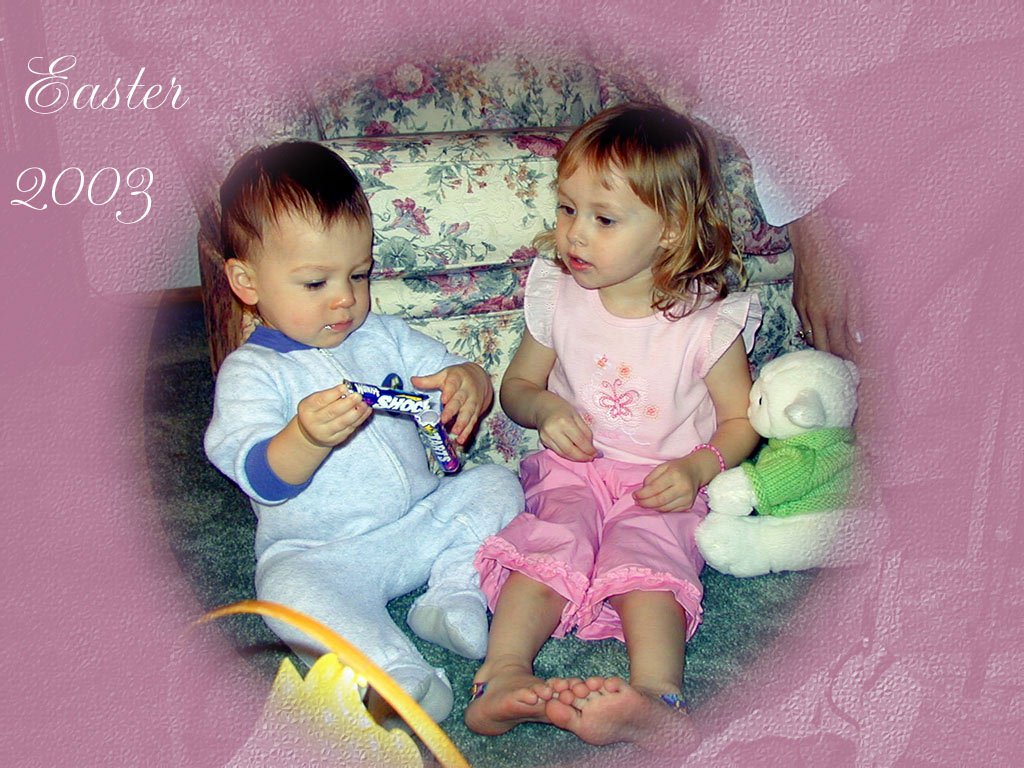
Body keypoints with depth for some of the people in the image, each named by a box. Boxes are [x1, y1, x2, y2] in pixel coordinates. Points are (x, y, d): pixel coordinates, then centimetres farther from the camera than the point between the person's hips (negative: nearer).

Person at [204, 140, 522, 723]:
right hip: (319, 552, -5)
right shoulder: (251, 372, -8)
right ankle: (394, 667, -35)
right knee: (289, 590, -33)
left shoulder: (383, 336, 6)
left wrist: (467, 383, -21)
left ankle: (454, 594, -11)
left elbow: (464, 377, 6)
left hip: (422, 521, 5)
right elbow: (262, 478, -20)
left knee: (495, 485, -8)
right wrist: (307, 437, -42)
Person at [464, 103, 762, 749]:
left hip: (662, 486, -2)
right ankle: (501, 676, -36)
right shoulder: (557, 297, 1)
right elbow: (518, 384, 14)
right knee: (546, 546, -26)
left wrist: (697, 467, -17)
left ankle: (658, 696, -44)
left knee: (645, 559, -29)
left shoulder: (706, 322, -7)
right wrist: (545, 408, -10)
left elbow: (740, 421, 3)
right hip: (574, 471, 3)